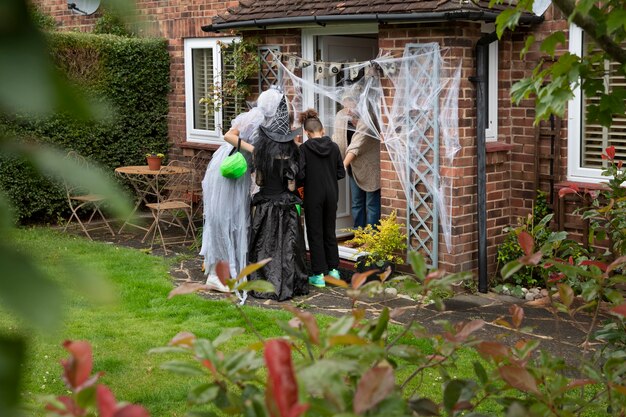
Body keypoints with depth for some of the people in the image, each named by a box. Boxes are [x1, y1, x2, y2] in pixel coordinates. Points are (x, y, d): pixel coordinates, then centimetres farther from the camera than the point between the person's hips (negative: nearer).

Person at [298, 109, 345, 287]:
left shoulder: (304, 148, -11)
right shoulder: (334, 146, -1)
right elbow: (341, 173, 2)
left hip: (313, 196, -4)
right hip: (331, 195, 4)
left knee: (315, 234, 5)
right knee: (330, 232, 18)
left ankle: (319, 274, 5)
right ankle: (333, 269, 23)